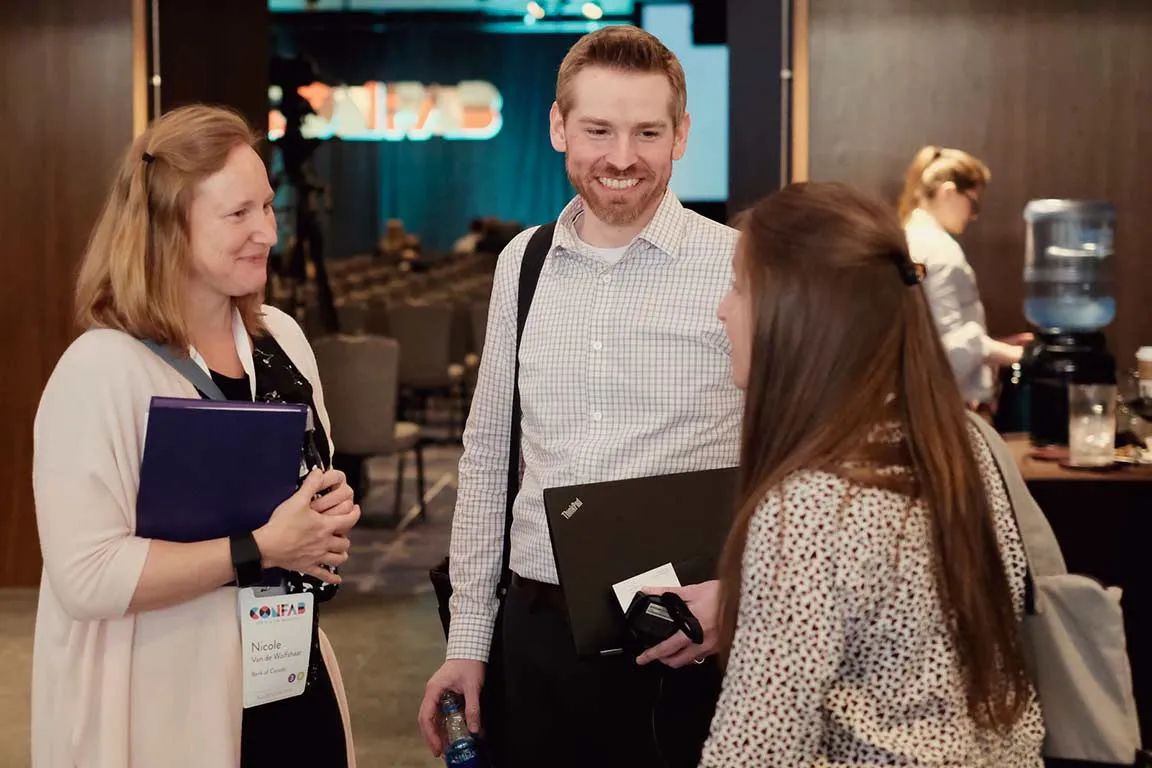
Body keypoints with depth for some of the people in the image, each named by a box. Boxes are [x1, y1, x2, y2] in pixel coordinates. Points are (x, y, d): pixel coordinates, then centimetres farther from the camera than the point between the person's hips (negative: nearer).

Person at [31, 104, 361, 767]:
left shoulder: (282, 338, 4)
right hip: (168, 711, -6)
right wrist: (263, 548, -21)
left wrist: (331, 519, -4)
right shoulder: (103, 370, -17)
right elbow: (87, 577, -23)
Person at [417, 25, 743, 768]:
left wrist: (736, 592, -18)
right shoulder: (522, 263, 5)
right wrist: (468, 637, 11)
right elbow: (488, 455, 11)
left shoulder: (741, 269, -9)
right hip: (540, 630, 4)